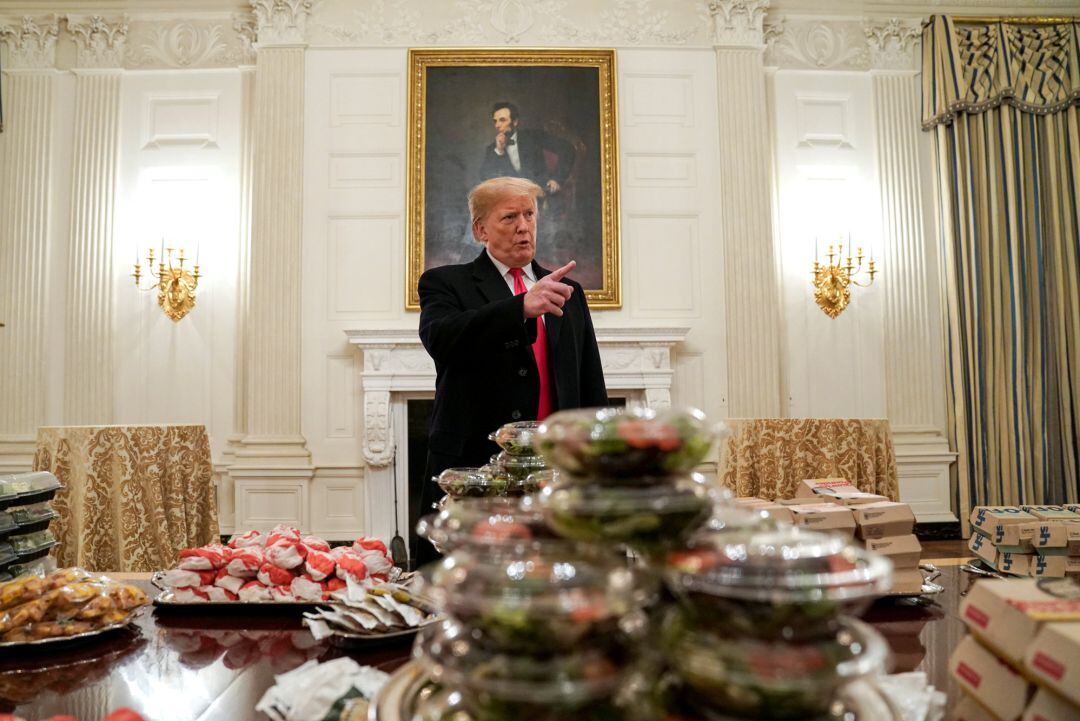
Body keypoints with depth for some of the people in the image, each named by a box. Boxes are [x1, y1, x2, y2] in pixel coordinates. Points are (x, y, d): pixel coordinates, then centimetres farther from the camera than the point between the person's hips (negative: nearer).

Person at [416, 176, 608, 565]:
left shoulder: (569, 293, 17)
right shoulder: (446, 283, 5)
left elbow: (592, 391, 17)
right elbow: (439, 338, -18)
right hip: (471, 465, -3)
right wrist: (522, 306, -29)